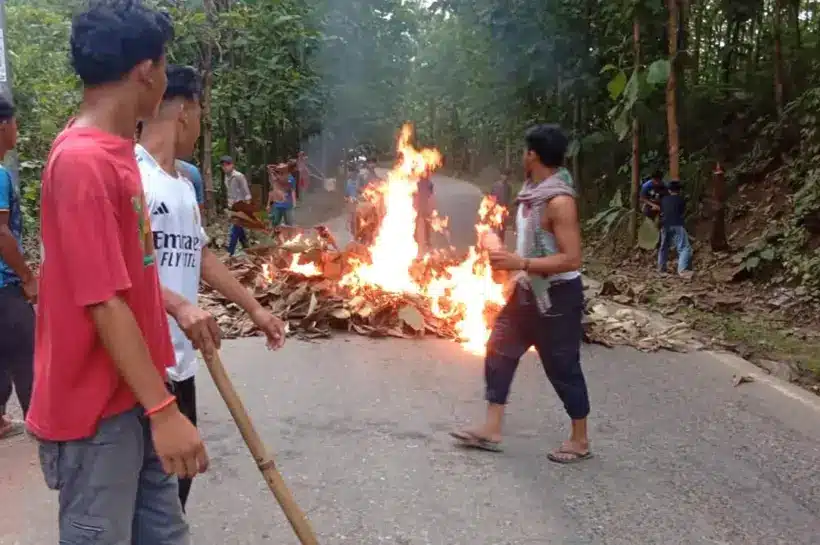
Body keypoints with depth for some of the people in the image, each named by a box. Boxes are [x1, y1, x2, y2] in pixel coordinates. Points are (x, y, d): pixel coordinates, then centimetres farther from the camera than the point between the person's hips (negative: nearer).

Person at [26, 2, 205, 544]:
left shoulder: (113, 152, 9)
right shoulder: (83, 161, -22)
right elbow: (103, 302, -25)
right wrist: (163, 409, -23)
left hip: (132, 396, 9)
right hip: (95, 409, -9)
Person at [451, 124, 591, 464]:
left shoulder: (559, 201, -23)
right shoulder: (533, 193, 5)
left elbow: (572, 259, -27)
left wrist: (520, 263, -29)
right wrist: (512, 263, 13)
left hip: (557, 296, -9)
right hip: (528, 292, 9)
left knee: (563, 369, 3)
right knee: (499, 350, 9)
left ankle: (580, 441, 21)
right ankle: (491, 429, 17)